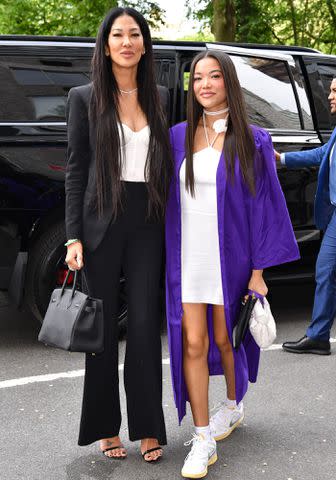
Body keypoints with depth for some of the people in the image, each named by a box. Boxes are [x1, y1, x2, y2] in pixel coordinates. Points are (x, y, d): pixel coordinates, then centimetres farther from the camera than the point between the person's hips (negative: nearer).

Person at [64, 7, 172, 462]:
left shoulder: (160, 98, 10)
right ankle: (106, 428, 20)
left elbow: (168, 164, 13)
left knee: (145, 327, 4)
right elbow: (76, 169, 1)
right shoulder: (85, 98, 3)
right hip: (102, 223, -2)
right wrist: (73, 236, -6)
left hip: (149, 224, 2)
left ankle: (148, 428, 15)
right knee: (103, 328, 6)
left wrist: (172, 226, 6)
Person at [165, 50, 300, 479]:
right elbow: (167, 198, 8)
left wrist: (258, 271, -7)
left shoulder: (252, 140, -3)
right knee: (192, 344, -1)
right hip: (187, 259, 2)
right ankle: (203, 440, 10)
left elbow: (262, 206, -3)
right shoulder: (178, 136, 4)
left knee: (224, 340, 13)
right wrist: (166, 260, 4)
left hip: (230, 258, -2)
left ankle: (233, 406, 41)